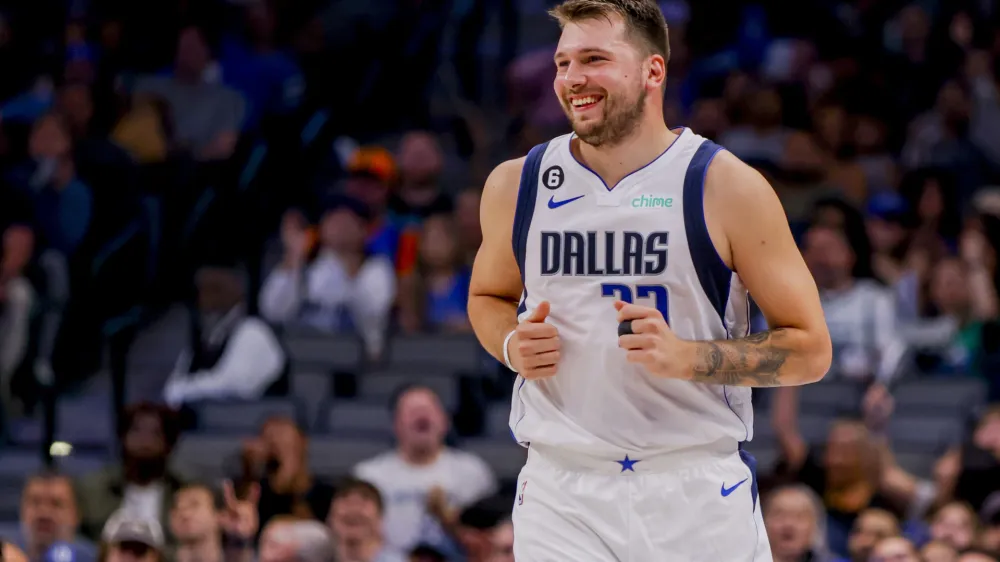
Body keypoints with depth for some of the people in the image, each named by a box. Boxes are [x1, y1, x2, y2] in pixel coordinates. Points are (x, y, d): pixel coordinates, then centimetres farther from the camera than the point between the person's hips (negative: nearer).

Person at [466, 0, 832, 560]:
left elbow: (810, 350, -3)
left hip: (699, 493, -1)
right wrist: (512, 347, 1)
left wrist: (685, 357, -18)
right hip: (562, 488, 2)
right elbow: (488, 295, 25)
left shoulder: (729, 187, -5)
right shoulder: (516, 186, 5)